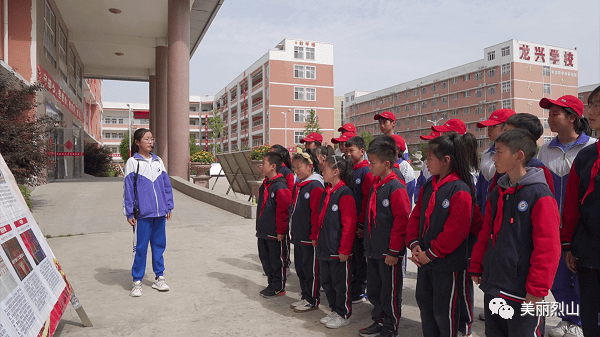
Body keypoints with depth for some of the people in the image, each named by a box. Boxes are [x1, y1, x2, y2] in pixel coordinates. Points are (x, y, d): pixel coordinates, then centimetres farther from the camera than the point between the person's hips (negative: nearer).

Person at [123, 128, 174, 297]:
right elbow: (128, 188, -2)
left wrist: (168, 207, 12)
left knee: (159, 244, 10)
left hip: (159, 212, 4)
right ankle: (137, 281, 12)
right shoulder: (132, 162, -1)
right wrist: (129, 213, -5)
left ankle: (159, 277, 22)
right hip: (142, 213, -4)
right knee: (140, 247, 1)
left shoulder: (158, 161, 12)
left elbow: (166, 184, 15)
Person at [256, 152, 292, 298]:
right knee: (265, 258, 18)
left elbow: (283, 211, -20)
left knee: (277, 260, 5)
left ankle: (279, 288, 20)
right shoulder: (265, 185, 10)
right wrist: (259, 227, 20)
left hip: (275, 233, -9)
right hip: (263, 232, 9)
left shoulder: (280, 187, -20)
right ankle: (271, 284, 33)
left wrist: (281, 231, -17)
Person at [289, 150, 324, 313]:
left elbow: (317, 212, -20)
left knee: (311, 270, 4)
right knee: (300, 268, 17)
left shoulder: (315, 186, -16)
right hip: (298, 236, 9)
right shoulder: (298, 185, 12)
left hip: (310, 237, -9)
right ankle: (305, 297, 31)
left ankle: (312, 301, 17)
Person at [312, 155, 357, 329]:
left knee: (340, 283, 6)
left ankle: (344, 315, 22)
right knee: (326, 281, 18)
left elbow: (349, 224, -19)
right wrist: (315, 236, 18)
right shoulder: (327, 192, 10)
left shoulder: (344, 193, -17)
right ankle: (334, 310, 34)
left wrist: (344, 249, -19)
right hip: (324, 248, 9)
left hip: (338, 250, -9)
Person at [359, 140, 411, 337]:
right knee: (373, 290, 18)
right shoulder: (375, 185, 10)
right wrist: (368, 243, 16)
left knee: (390, 293, 7)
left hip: (389, 252, -8)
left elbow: (402, 219, -19)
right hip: (373, 250, 8)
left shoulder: (396, 187, -16)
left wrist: (394, 251, -17)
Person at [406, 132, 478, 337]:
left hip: (448, 264, -8)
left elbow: (455, 230, -23)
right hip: (425, 260, 8)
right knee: (424, 303, 20)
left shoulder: (460, 190, -19)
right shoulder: (429, 187, 8)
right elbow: (416, 216, 10)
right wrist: (414, 244, -4)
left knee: (444, 311, 6)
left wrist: (430, 254, -17)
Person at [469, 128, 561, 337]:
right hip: (493, 288, 7)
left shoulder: (540, 196, -14)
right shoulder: (497, 193, 9)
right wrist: (476, 268, 14)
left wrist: (537, 290, -16)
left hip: (522, 293, -7)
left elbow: (548, 248, -16)